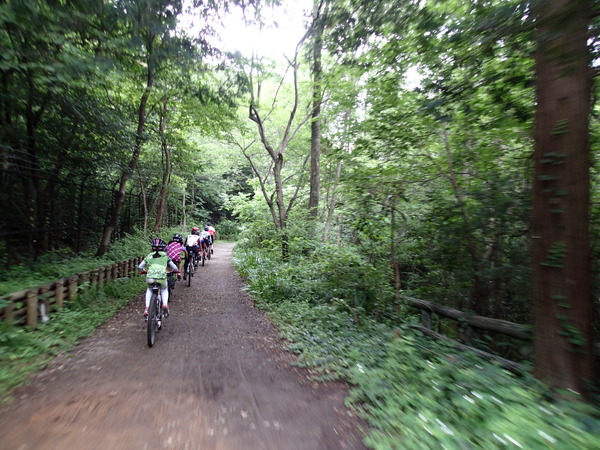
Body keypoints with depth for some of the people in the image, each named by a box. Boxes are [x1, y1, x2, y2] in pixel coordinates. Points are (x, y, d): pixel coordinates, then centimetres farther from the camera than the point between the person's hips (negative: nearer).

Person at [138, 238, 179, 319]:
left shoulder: (149, 256, 19)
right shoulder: (165, 256, 17)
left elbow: (140, 267, 23)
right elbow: (175, 268, 18)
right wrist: (174, 270, 40)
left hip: (150, 278, 1)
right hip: (162, 278, -1)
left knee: (149, 290, 34)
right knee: (164, 289, 32)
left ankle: (147, 308, 20)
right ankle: (165, 304, 8)